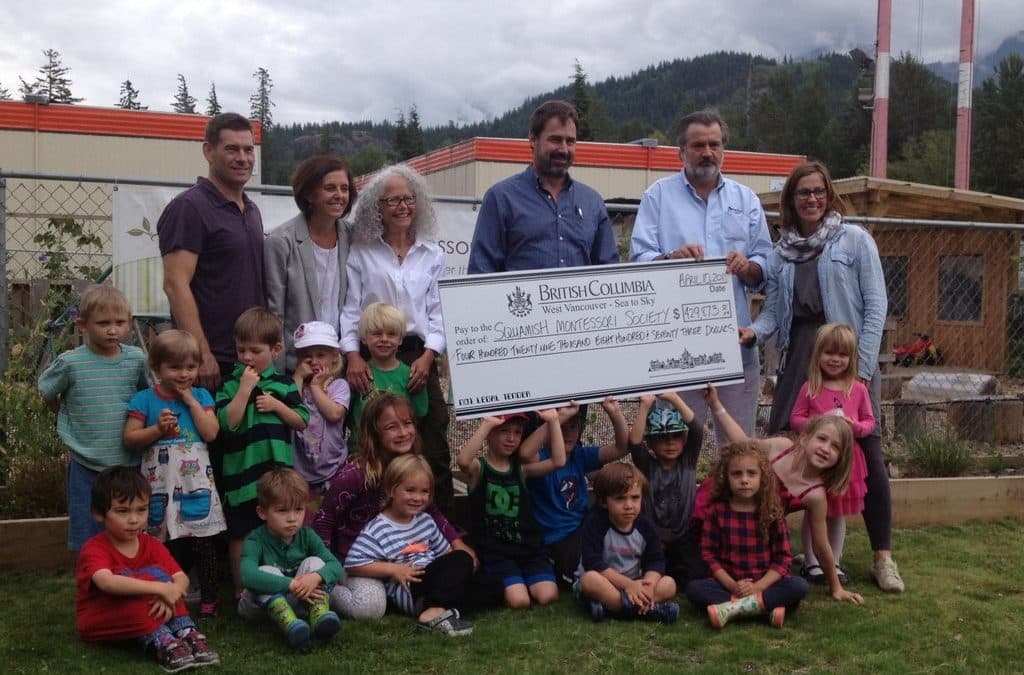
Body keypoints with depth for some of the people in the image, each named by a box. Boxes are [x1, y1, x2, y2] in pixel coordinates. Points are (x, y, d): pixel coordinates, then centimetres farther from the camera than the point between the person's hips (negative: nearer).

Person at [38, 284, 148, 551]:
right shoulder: (70, 363, -9)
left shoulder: (136, 359, -2)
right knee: (88, 542, 7)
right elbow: (47, 393, 9)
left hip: (129, 465, 2)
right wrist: (72, 419, 7)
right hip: (87, 468, -2)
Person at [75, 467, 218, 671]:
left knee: (156, 572, -18)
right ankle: (163, 644, -41)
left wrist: (170, 594, -37)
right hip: (98, 622, -5)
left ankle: (188, 635, -29)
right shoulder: (94, 549, -20)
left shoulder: (151, 546, -3)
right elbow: (106, 582, -42)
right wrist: (160, 589, -46)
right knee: (128, 581, -31)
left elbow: (182, 578, -13)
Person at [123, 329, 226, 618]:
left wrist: (191, 401, -8)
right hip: (162, 486, 0)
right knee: (170, 546, 8)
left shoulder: (201, 396, 5)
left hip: (197, 484, 1)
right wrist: (158, 429, -16)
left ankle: (209, 599, 14)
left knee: (203, 543, 2)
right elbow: (130, 438, -2)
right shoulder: (144, 400, 1)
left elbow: (211, 433, -7)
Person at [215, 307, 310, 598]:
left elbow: (302, 421, 4)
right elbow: (228, 422, -15)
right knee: (241, 533, 7)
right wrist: (245, 388, -18)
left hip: (278, 471, 2)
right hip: (242, 472, -2)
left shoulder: (283, 384, 5)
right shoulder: (231, 385, -2)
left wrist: (277, 405, -10)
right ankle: (241, 590, 21)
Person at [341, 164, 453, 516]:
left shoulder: (432, 255, 12)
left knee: (433, 446, -1)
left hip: (419, 358, 2)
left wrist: (428, 356, -4)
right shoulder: (360, 253, 6)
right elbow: (349, 308, 1)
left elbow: (438, 312, 9)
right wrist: (352, 354, -10)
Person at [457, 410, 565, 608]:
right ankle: (499, 584, 10)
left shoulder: (520, 468, 9)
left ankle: (525, 581, 14)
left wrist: (553, 421, -10)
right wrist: (486, 423, -29)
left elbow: (558, 461, -5)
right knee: (519, 601, -22)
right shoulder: (478, 468, -2)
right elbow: (463, 460, -28)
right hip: (495, 551, -3)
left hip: (528, 546, 4)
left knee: (547, 596, -17)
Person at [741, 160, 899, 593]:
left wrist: (863, 367, -10)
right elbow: (773, 310, 8)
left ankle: (883, 556, 7)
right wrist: (754, 332, -14)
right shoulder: (781, 252, 11)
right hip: (800, 356, 3)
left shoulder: (855, 240, 0)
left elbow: (875, 305, -4)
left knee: (866, 453, -4)